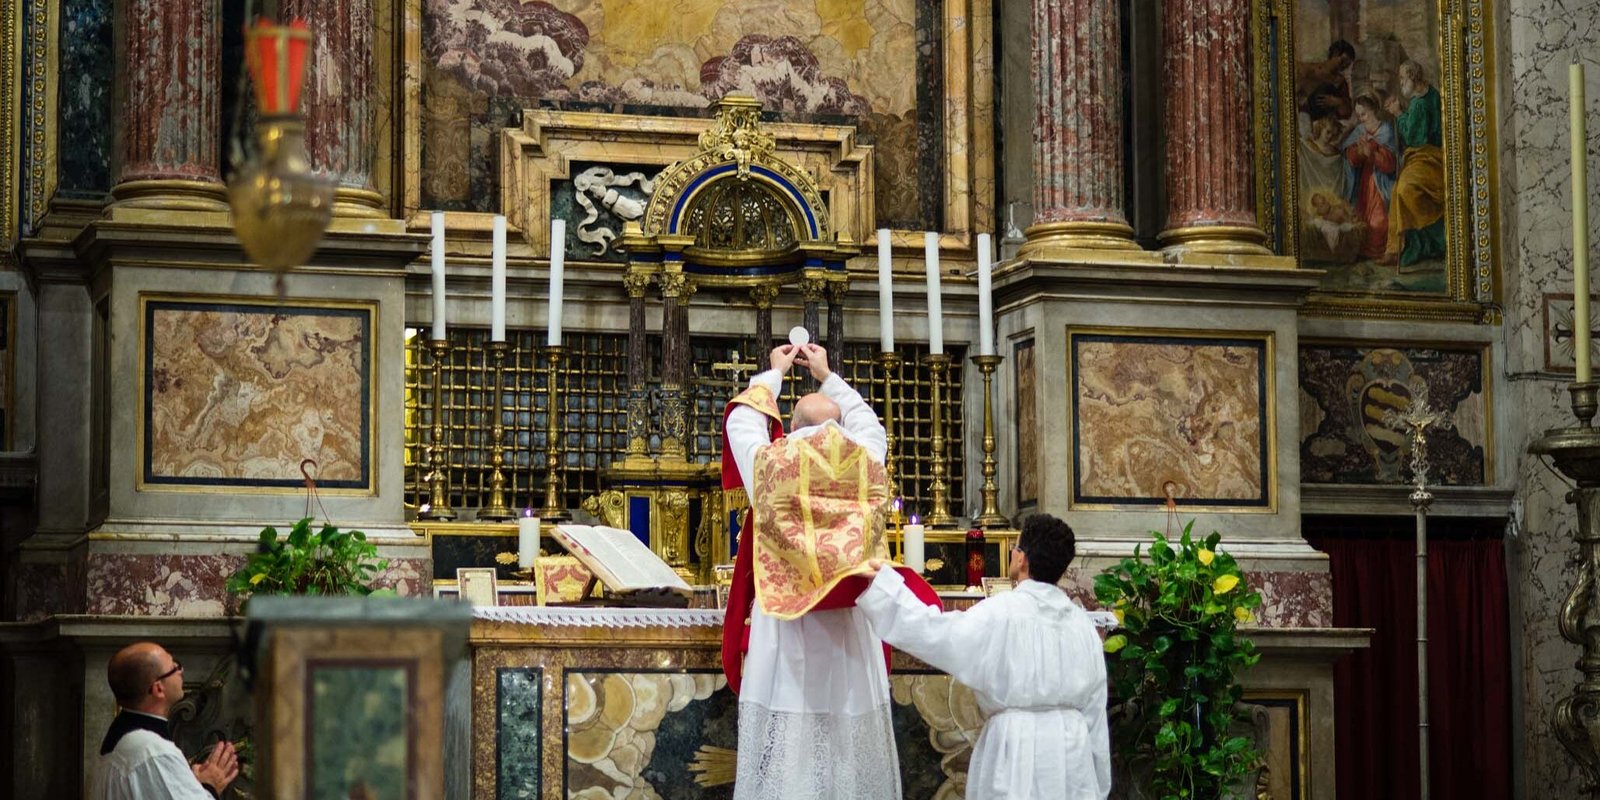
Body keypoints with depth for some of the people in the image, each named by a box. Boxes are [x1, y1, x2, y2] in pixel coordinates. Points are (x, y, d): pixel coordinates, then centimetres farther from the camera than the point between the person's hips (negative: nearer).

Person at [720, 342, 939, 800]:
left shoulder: (768, 468, -5)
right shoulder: (866, 469, 1)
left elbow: (742, 420, 16)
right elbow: (868, 424, 24)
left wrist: (775, 373, 31)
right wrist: (826, 376, 34)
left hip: (783, 637, -2)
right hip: (850, 635, 2)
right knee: (851, 758, 6)